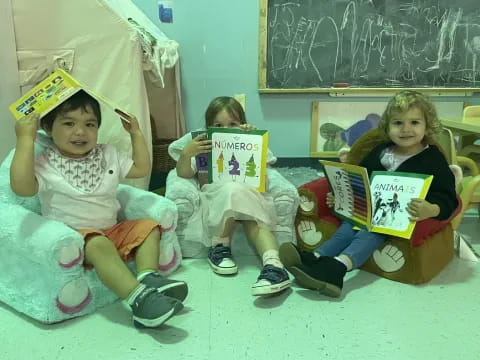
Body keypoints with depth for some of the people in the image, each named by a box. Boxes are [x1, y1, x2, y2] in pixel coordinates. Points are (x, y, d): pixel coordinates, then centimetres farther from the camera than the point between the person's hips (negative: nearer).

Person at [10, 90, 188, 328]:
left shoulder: (108, 156, 11)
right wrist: (25, 140, -24)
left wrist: (136, 134, 12)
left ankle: (148, 277, -25)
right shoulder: (45, 164, -7)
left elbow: (141, 169, 18)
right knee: (98, 245, -35)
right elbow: (21, 187, -26)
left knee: (149, 227, -4)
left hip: (113, 230, 7)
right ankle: (139, 298, -46)